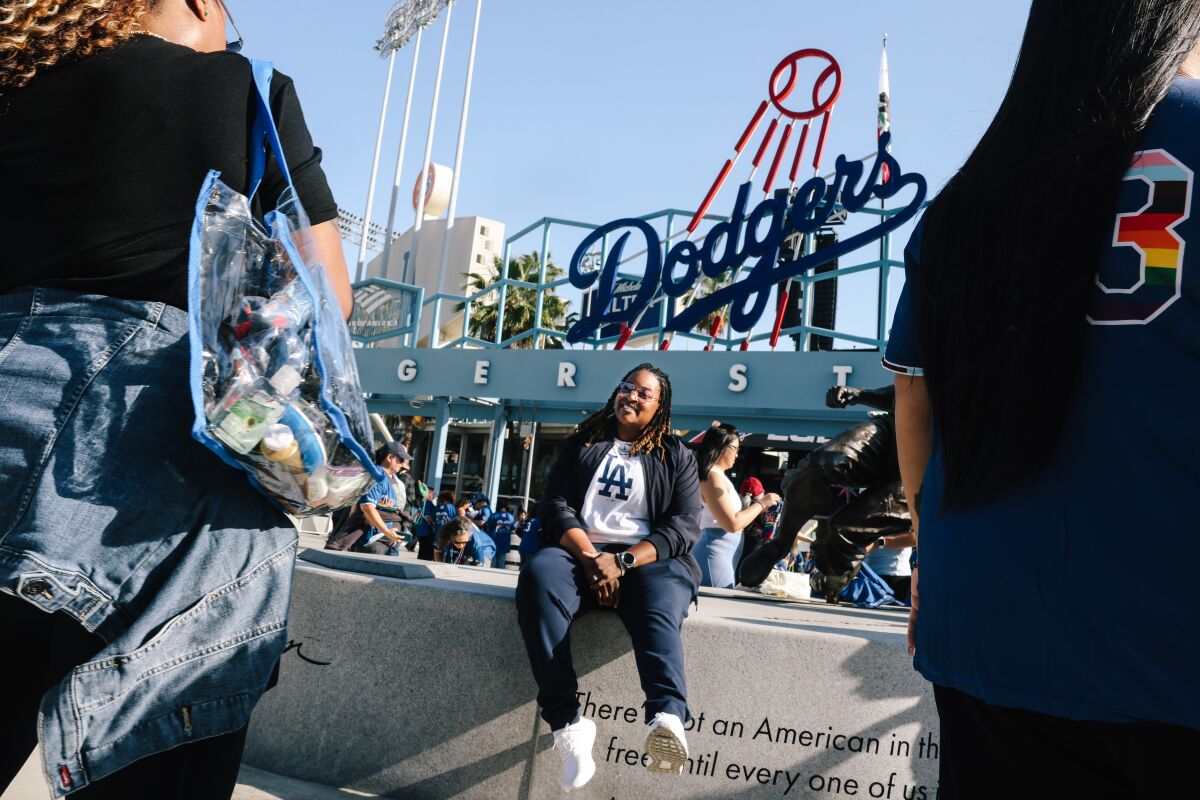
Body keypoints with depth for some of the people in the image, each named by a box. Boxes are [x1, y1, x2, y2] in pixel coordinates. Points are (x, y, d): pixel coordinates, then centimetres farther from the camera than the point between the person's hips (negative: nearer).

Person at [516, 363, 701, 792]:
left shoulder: (677, 456, 13)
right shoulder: (582, 444, 17)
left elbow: (683, 526, 1)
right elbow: (556, 506, 7)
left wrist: (623, 561, -15)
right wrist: (591, 557, -12)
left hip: (649, 559, -1)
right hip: (579, 551, 1)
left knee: (660, 615, -34)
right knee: (537, 576, -32)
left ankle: (667, 720, -59)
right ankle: (568, 725, -36)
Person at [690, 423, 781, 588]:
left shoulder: (718, 475, 16)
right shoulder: (713, 477, -14)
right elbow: (732, 524, -18)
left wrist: (755, 506, 14)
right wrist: (761, 504, -8)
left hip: (723, 555, 10)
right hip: (715, 555, -10)